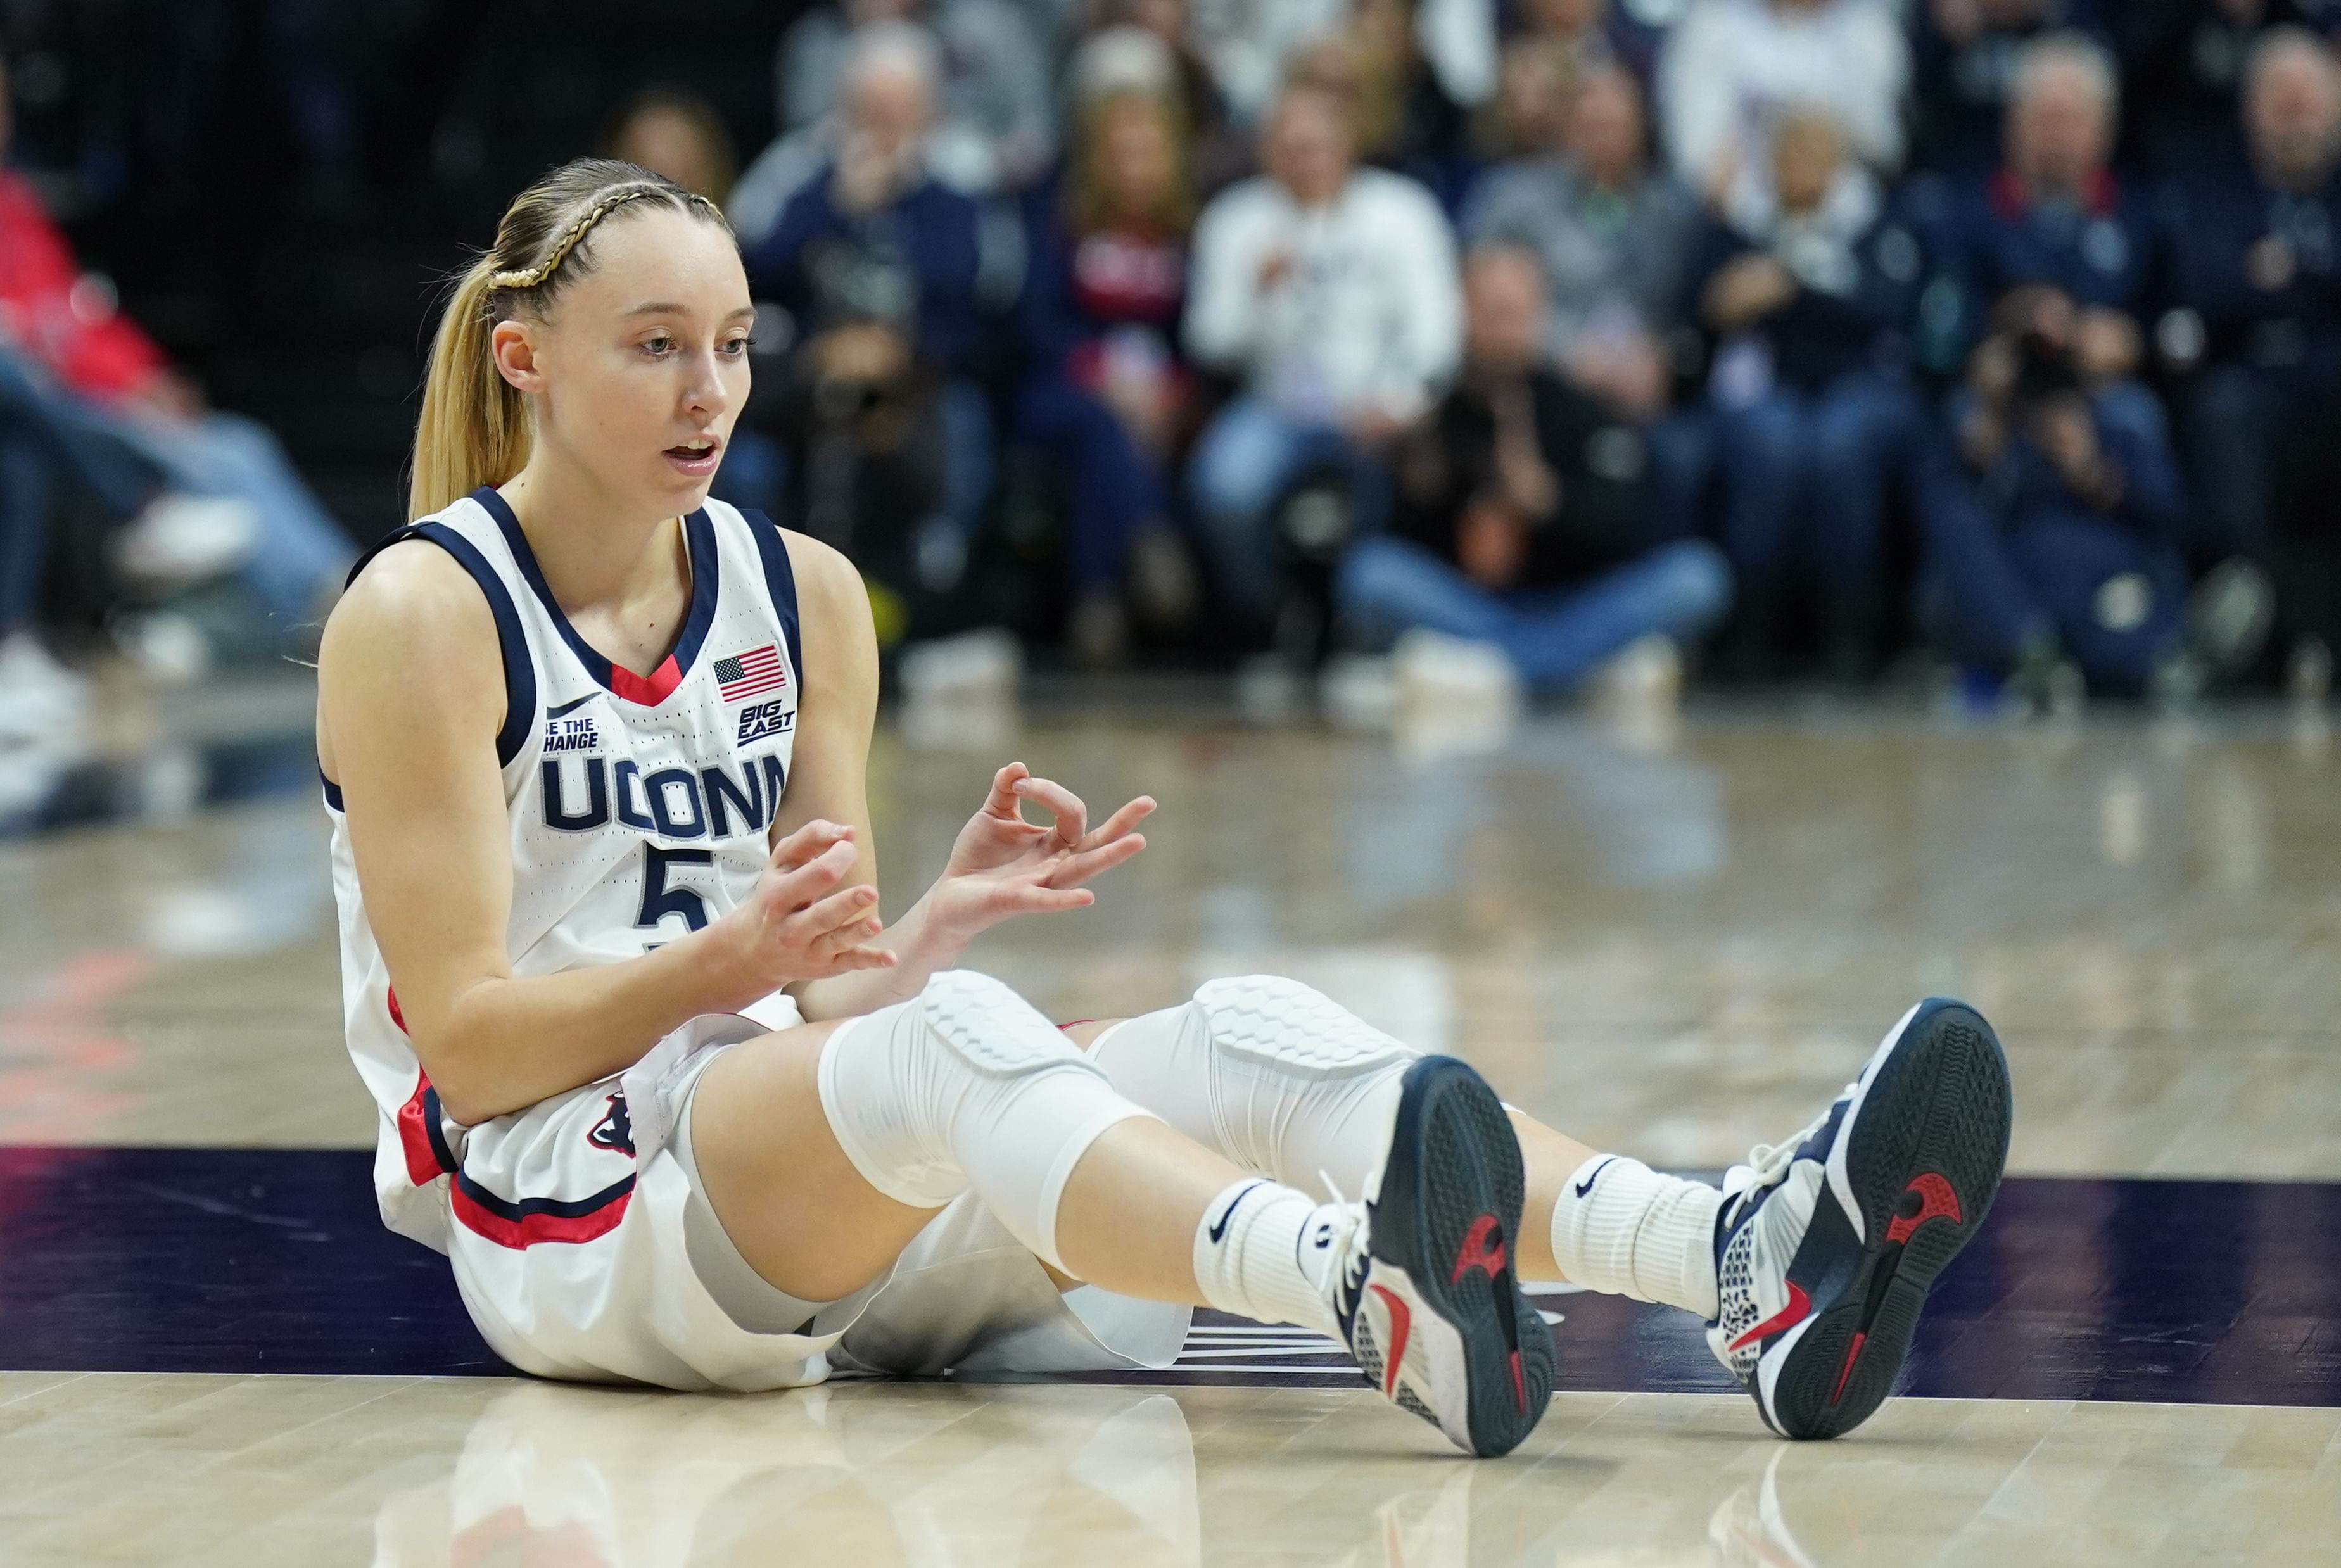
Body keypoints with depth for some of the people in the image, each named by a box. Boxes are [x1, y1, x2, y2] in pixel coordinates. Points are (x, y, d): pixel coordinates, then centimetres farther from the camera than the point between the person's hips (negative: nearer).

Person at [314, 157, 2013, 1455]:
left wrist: (932, 923, -9)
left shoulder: (801, 593, 13)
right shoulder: (420, 618, -5)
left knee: (1243, 1041, -20)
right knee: (953, 1043, -37)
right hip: (561, 1218, -6)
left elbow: (832, 1002, 13)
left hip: (814, 1224, 6)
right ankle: (1376, 1296, -67)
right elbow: (467, 1041, -9)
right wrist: (727, 963, -23)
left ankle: (1757, 1266, -44)